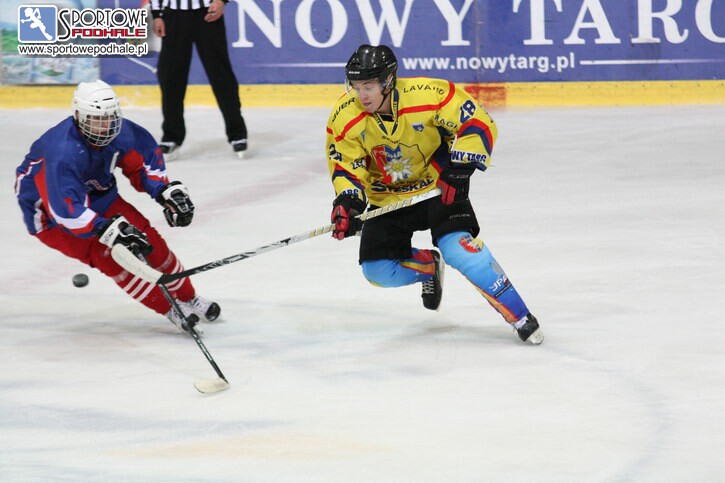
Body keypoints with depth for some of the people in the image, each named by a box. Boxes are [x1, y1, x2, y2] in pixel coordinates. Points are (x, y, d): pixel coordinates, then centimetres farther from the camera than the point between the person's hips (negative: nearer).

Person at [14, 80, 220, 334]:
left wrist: (166, 190, -6)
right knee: (107, 254, -21)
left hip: (97, 195, 7)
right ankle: (172, 311, -7)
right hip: (49, 211, -7)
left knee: (149, 241, 1)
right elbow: (66, 210, -45)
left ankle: (188, 299, 23)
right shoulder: (63, 153, -39)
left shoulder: (120, 132, -17)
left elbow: (144, 156, 5)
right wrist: (110, 230, -50)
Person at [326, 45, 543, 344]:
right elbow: (347, 168, -9)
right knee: (378, 271, -4)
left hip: (438, 186, -4)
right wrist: (348, 201, -28)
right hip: (387, 197, 4)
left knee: (458, 246, -25)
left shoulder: (427, 96, -28)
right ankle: (428, 267, 30)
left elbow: (478, 123, -21)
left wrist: (461, 167, -31)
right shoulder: (345, 119, -18)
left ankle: (518, 315, -15)